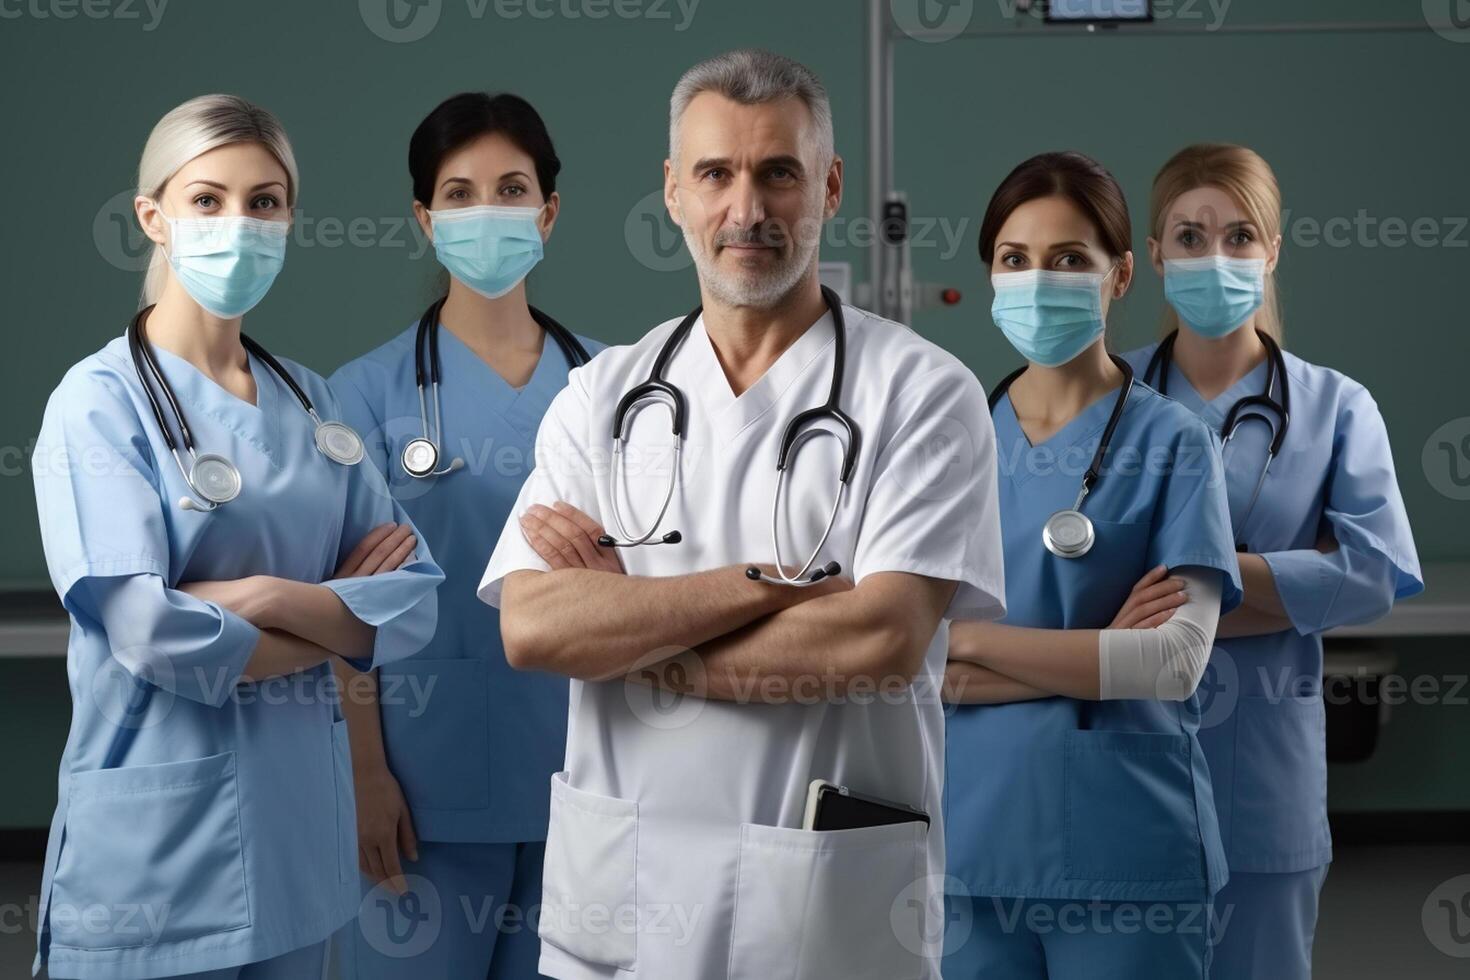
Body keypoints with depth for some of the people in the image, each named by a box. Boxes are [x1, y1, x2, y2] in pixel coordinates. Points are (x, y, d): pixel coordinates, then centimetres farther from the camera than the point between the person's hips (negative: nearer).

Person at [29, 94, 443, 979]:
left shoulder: (311, 403, 8)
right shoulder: (101, 400, -8)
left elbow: (415, 601, 0)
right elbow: (150, 632, -19)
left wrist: (268, 595, -16)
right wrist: (343, 618, -8)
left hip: (301, 814, 5)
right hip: (159, 839, -5)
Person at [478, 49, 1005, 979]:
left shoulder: (922, 393, -6)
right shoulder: (602, 396, 4)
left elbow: (883, 642, -18)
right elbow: (530, 628, -8)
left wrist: (624, 632, -11)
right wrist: (767, 583, -17)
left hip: (834, 903, -3)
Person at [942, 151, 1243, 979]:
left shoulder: (1173, 443, -2)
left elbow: (1178, 658, -13)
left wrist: (968, 640, -12)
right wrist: (1100, 658, -12)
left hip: (1127, 846, -2)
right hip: (974, 838, 3)